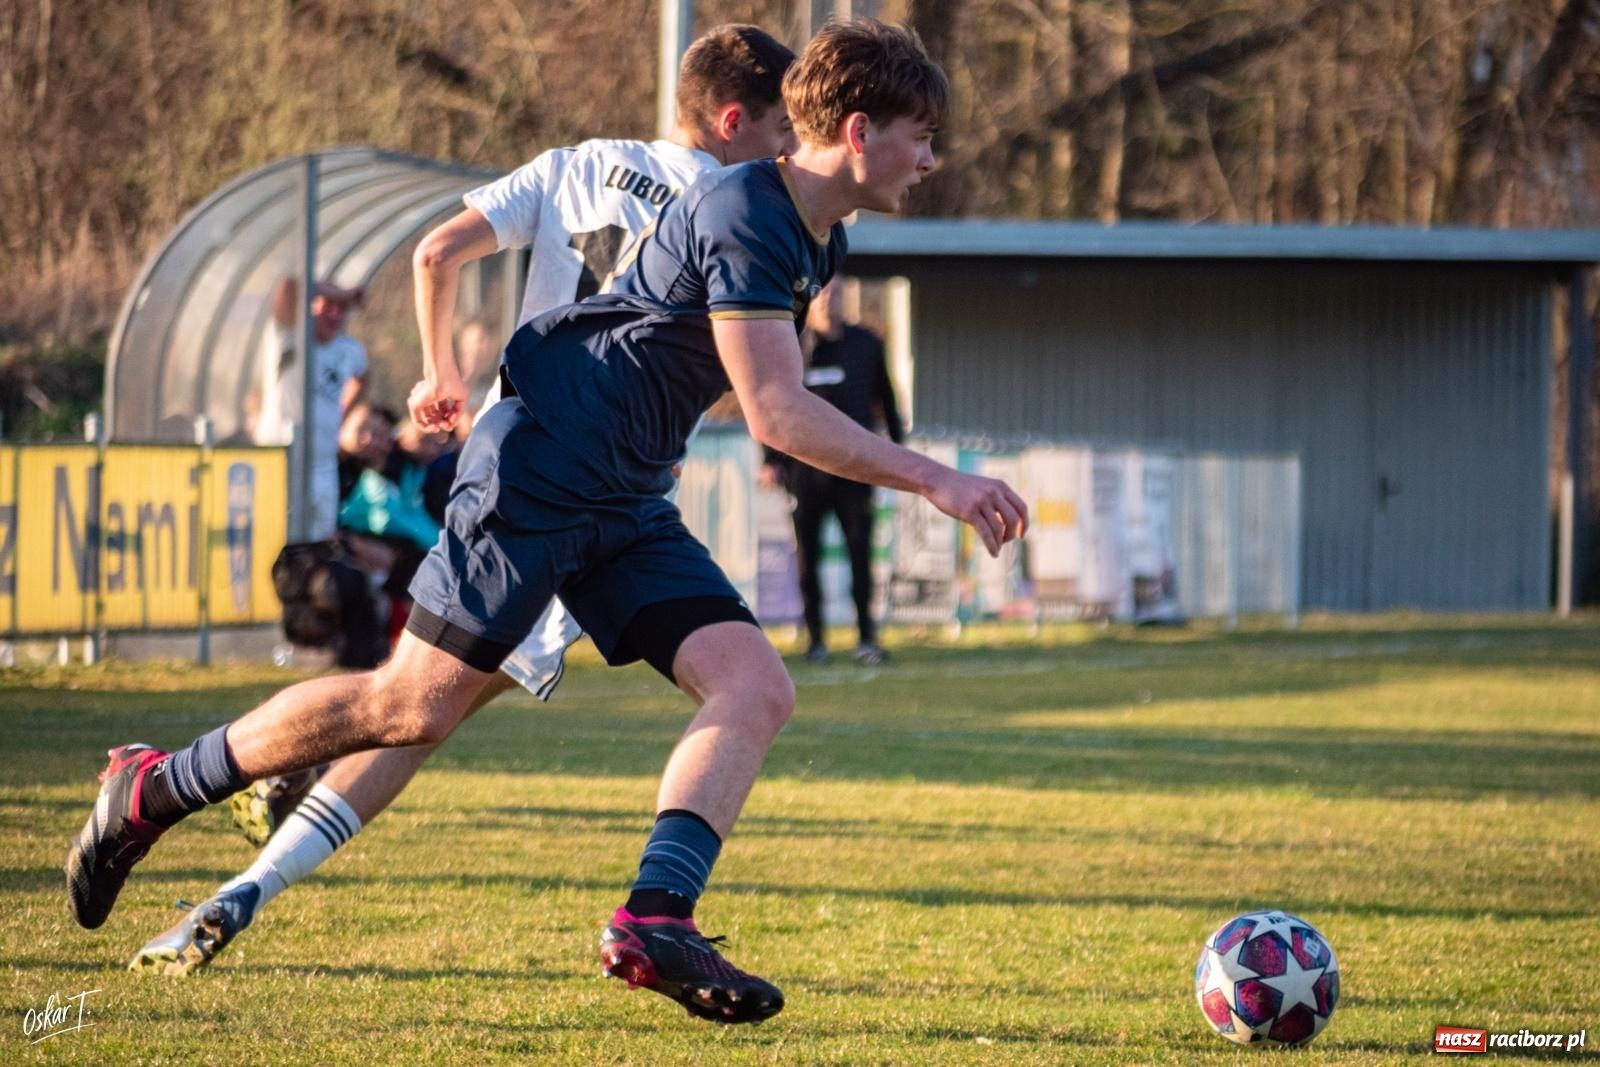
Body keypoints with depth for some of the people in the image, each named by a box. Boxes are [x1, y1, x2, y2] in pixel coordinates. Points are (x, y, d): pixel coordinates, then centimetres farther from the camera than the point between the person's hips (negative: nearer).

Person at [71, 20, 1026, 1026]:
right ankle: (151, 790, 8)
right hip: (537, 470, -9)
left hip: (627, 506, 9)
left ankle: (654, 921, -18)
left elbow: (640, 264, 26)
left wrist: (466, 376, 31)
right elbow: (779, 413, -26)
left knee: (757, 689, -10)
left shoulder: (818, 242, 12)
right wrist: (938, 481, -24)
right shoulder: (743, 216, -18)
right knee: (416, 706, -8)